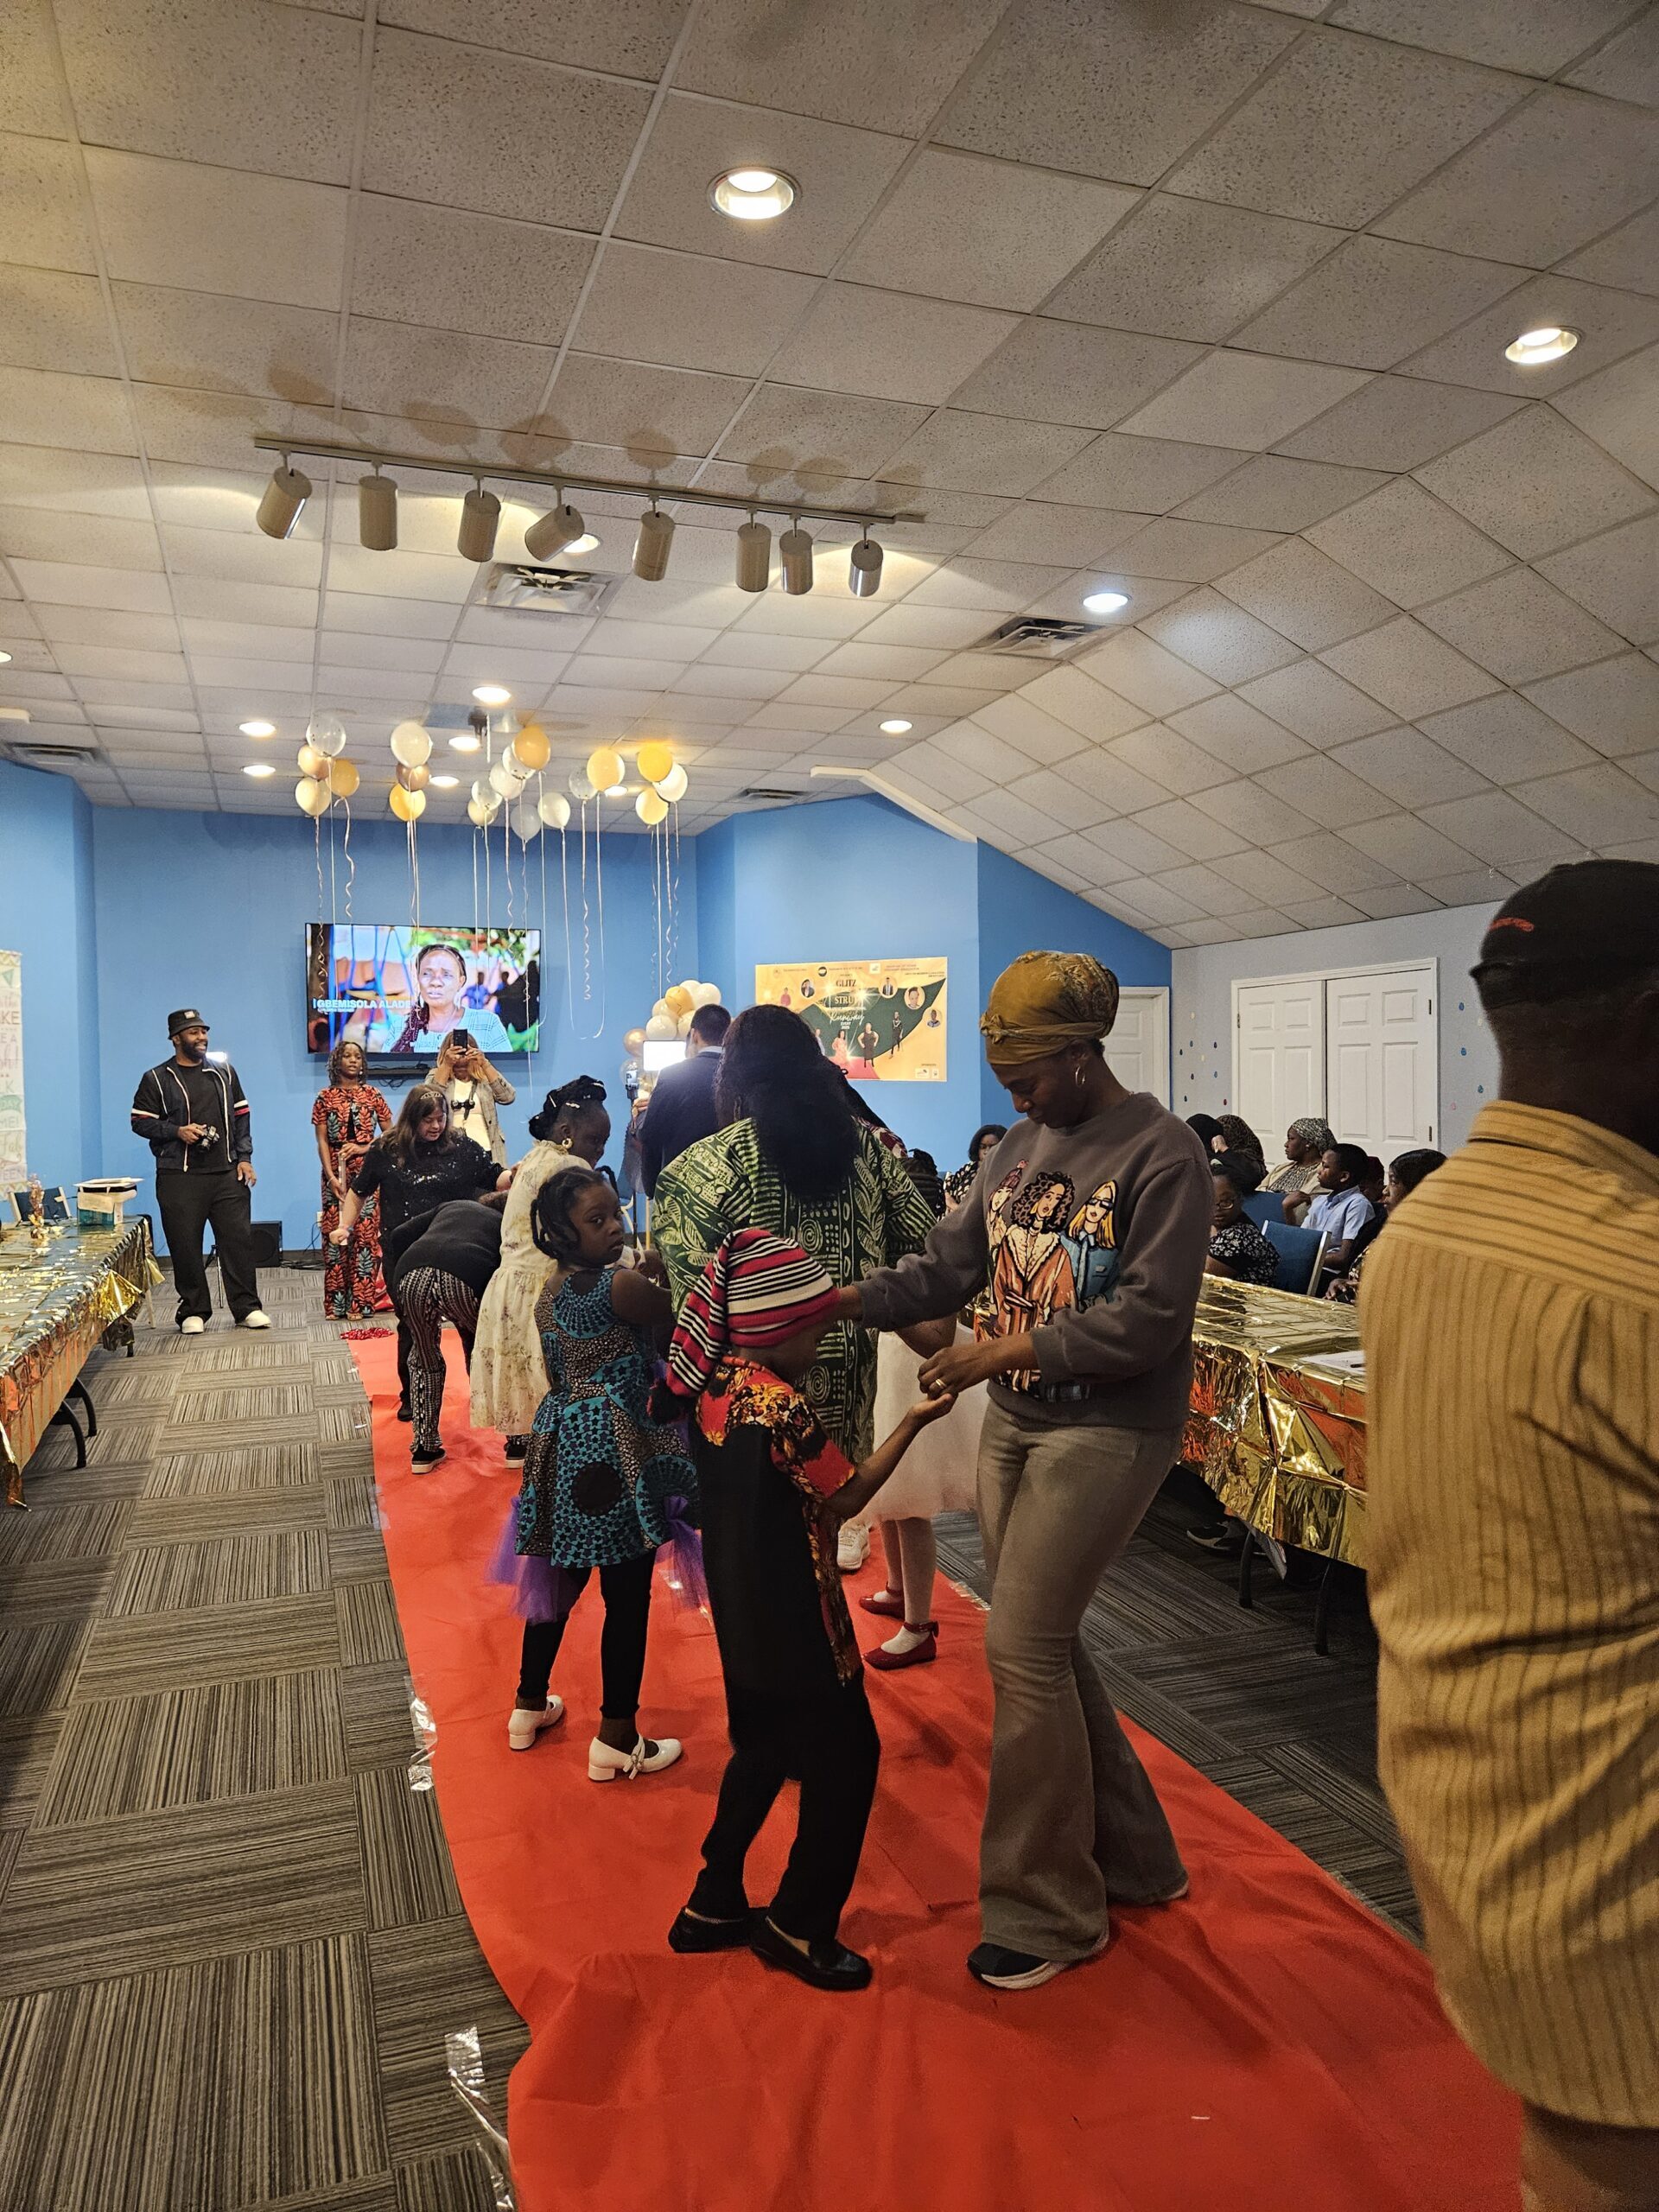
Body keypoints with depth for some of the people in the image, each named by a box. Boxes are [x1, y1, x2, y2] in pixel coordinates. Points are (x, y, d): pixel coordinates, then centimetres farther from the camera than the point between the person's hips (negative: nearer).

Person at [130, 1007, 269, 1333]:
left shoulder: (225, 1073, 15)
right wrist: (177, 1132, -13)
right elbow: (140, 1122, 2)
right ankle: (193, 1312, 12)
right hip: (179, 1177, -2)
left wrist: (244, 1158, 6)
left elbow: (241, 1117, 15)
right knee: (186, 1246, 0)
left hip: (227, 1174, 3)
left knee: (238, 1239, 0)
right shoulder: (156, 1079, 4)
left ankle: (246, 1307, 7)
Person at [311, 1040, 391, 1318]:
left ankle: (361, 1302, -1)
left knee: (365, 1232, -5)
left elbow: (389, 1134, 8)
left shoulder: (373, 1095, 7)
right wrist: (331, 1176, -9)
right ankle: (337, 1303, 2)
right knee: (335, 1233, -2)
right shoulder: (326, 1097, 5)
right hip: (336, 1171, 0)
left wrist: (363, 1148, -8)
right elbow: (322, 1141, 1)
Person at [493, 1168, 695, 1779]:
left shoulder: (549, 1293, 7)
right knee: (627, 1598, 4)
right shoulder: (623, 1286, -19)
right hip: (615, 1453, -8)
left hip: (561, 1447, 9)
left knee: (560, 1580, 22)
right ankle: (617, 1739, 14)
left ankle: (530, 1707, 37)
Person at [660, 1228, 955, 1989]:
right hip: (793, 1619, -9)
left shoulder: (713, 1384, -2)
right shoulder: (780, 1406, -27)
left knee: (763, 1748, 24)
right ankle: (798, 1924, 21)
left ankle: (713, 1903, 34)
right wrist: (913, 1422, -10)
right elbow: (848, 1497, -16)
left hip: (740, 1608, 9)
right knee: (845, 1755, 8)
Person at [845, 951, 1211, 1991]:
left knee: (1023, 1649, -6)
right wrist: (850, 1298, -8)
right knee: (1047, 1644, 14)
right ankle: (1131, 1859, 35)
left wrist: (1003, 1352, -19)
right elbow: (949, 1265, 7)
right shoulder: (1023, 1145, 9)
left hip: (1109, 1432, -8)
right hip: (1014, 1422, 8)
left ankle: (1047, 1913, 14)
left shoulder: (1162, 1154, -13)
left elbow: (1148, 1319, -19)